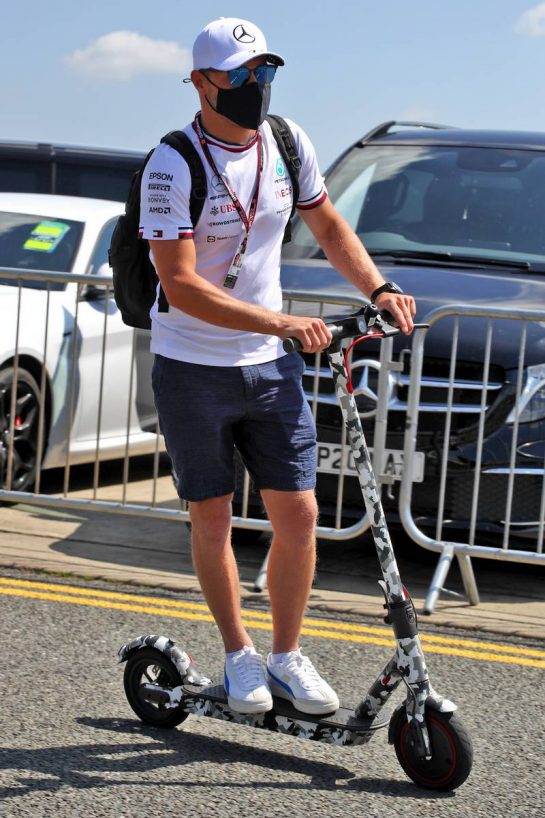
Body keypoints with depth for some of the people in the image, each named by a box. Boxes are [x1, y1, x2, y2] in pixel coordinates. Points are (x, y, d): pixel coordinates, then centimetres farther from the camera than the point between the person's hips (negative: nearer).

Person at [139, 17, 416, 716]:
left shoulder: (286, 143, 0)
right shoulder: (174, 166, -17)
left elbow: (328, 226, 15)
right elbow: (180, 286, -24)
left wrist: (380, 290, 0)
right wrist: (281, 323, -31)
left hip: (270, 367, 4)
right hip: (192, 369, -4)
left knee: (298, 515, 1)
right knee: (212, 520, 7)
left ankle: (287, 657, 18)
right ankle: (239, 657, 25)